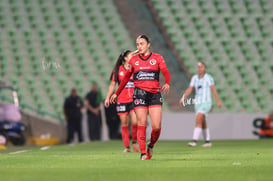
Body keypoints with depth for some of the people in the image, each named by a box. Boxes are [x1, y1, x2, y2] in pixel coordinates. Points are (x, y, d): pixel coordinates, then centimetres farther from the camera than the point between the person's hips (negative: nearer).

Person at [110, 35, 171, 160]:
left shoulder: (157, 58, 6)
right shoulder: (134, 60, 11)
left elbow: (166, 73, -4)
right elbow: (126, 78, 21)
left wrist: (167, 84, -25)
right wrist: (116, 93, 23)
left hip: (155, 94, -1)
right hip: (139, 93, 1)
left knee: (156, 126, -8)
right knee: (141, 125, -6)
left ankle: (151, 146, 18)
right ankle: (143, 153, -1)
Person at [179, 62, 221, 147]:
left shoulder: (208, 77, -8)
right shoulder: (194, 78, 7)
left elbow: (213, 89, -10)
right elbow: (189, 89, 3)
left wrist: (218, 101, -12)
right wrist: (182, 99, -10)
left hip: (206, 102, -7)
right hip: (197, 103, 7)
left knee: (198, 120, -21)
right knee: (203, 124, 12)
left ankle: (194, 141, -26)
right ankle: (208, 141, 25)